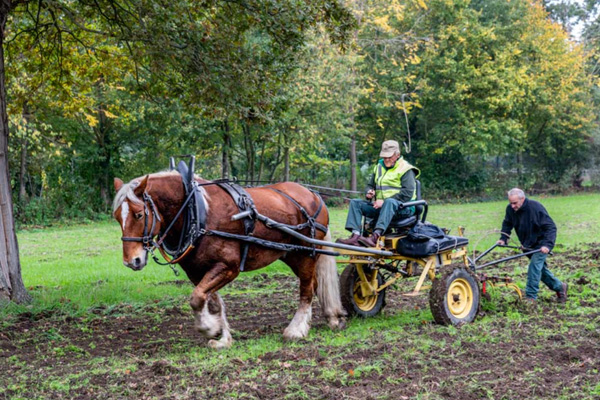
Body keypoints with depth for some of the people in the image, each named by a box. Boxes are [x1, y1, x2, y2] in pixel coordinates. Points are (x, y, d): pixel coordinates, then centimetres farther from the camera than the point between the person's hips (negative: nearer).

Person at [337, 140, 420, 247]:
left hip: (402, 207, -7)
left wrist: (384, 201, -19)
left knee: (390, 202, -41)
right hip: (380, 206, 7)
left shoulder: (405, 169, -2)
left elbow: (408, 193, -14)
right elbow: (370, 185, 31)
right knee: (355, 202, -7)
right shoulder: (379, 167, 20)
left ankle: (375, 237, -57)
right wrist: (369, 192, 4)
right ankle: (355, 236, -29)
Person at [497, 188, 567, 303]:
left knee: (534, 267, -19)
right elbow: (507, 224, 10)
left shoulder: (536, 207, -28)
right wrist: (503, 238, -5)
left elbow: (551, 227, -27)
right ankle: (559, 287, 35)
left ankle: (531, 297, -17)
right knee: (541, 268, 17)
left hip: (540, 245, -7)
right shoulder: (510, 209, -10)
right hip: (528, 245, 7)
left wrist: (547, 244, -37)